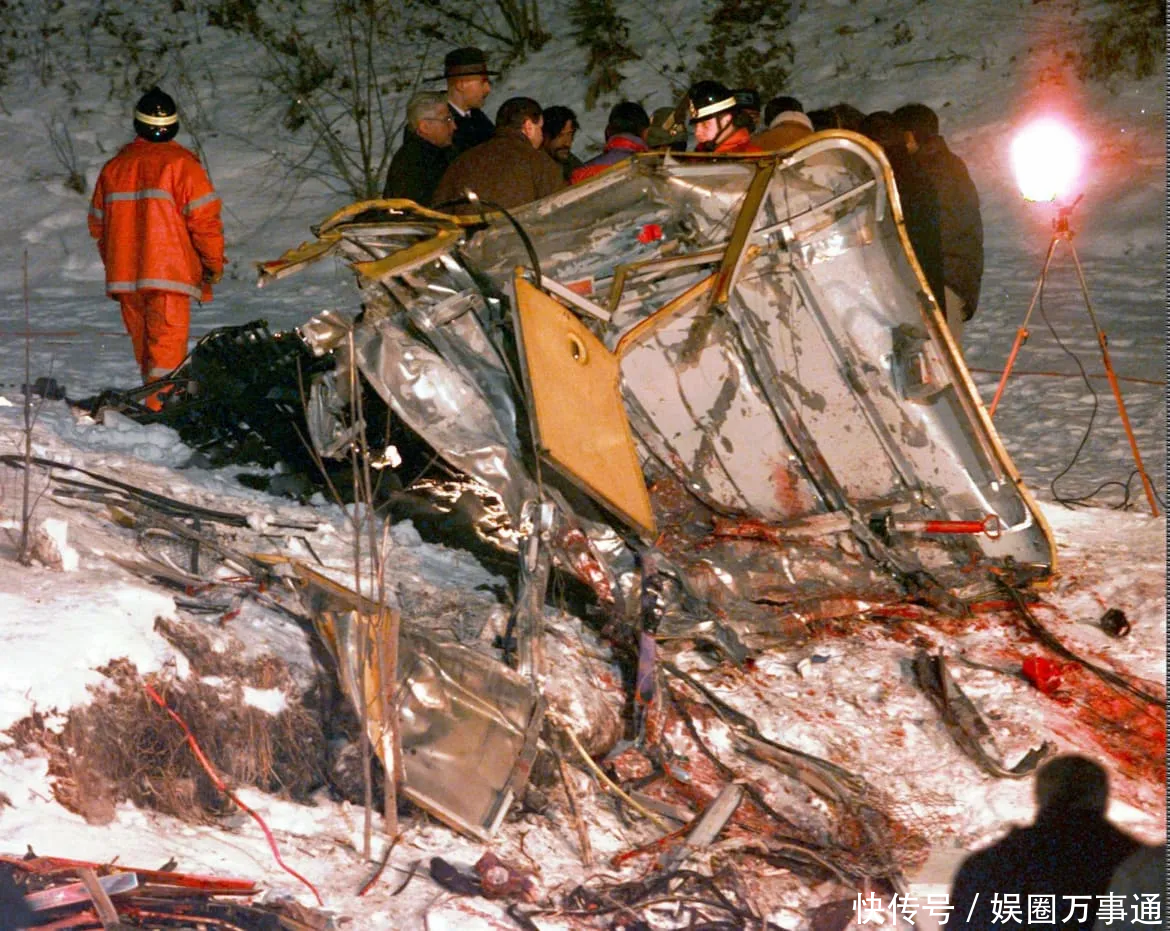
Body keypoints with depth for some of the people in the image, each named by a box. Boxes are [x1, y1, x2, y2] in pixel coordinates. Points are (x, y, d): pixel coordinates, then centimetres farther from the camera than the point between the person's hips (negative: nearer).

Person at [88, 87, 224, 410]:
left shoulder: (114, 167, 11)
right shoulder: (181, 164, -5)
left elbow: (98, 223, 18)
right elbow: (205, 219, -10)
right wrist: (214, 263, 1)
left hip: (124, 274, 5)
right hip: (168, 273, -5)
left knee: (143, 344, 16)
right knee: (168, 345, -8)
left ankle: (154, 402, 27)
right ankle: (160, 405, -20)